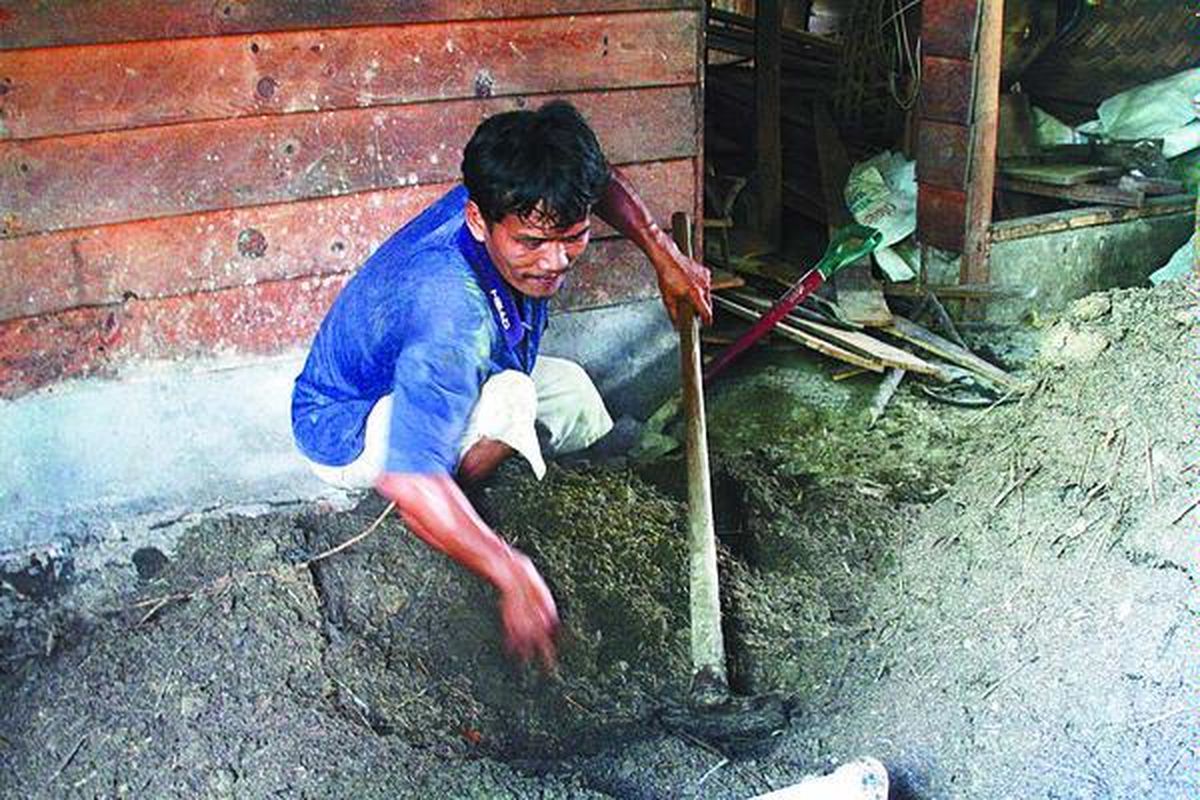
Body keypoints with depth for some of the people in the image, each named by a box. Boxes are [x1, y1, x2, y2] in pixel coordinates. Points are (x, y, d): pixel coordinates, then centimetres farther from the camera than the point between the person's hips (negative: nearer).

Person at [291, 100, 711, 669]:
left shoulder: (511, 201, -20)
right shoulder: (451, 313, -44)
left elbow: (600, 181, 5)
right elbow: (412, 484, -48)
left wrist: (663, 254, -1)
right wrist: (515, 578, -45)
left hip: (413, 382, 8)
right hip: (348, 431, -8)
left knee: (569, 388, 8)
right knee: (507, 398, -33)